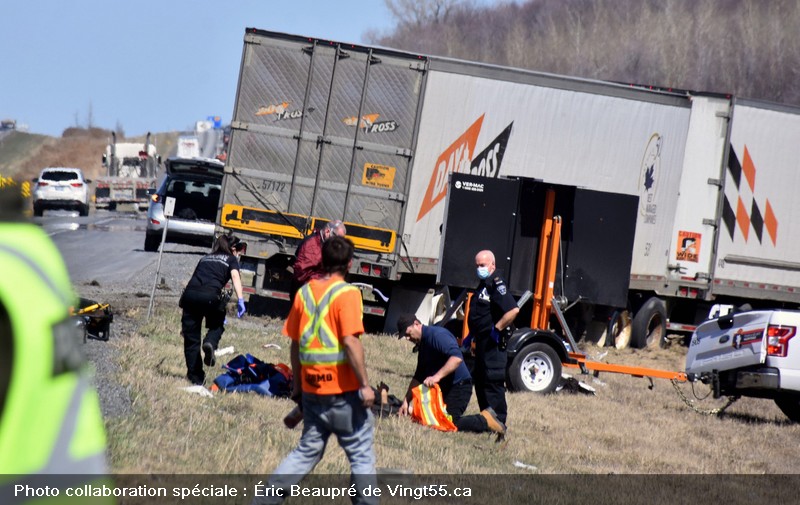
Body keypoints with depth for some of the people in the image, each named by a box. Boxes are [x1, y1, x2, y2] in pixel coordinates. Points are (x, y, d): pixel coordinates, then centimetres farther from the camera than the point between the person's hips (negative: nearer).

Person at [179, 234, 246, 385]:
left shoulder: (205, 258, 32)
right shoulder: (231, 259, 19)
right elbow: (235, 276, -1)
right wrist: (240, 300, -14)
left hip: (190, 294, 3)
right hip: (210, 295, -3)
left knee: (191, 339, 12)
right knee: (217, 325, 24)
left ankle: (195, 377, 12)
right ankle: (210, 343, -7)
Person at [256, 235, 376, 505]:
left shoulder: (305, 291, 8)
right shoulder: (346, 293, -11)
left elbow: (294, 343, 11)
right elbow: (350, 342, -19)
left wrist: (297, 385, 20)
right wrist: (365, 385, -15)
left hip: (312, 389, 6)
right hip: (343, 389, -6)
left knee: (308, 450, 15)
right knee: (361, 454, 5)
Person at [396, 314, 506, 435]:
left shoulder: (437, 334, -15)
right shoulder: (422, 344, 17)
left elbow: (457, 357, -31)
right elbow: (418, 377, 21)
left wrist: (437, 376, -39)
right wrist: (406, 401, 14)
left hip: (458, 387, -11)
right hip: (443, 388, 11)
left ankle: (486, 420, -4)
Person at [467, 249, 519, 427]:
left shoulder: (497, 285, -15)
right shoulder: (483, 285, 17)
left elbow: (513, 310, -28)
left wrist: (497, 329, -22)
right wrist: (471, 336, 25)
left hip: (493, 343, -11)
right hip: (482, 342, 11)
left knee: (492, 381, -10)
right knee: (479, 379, 16)